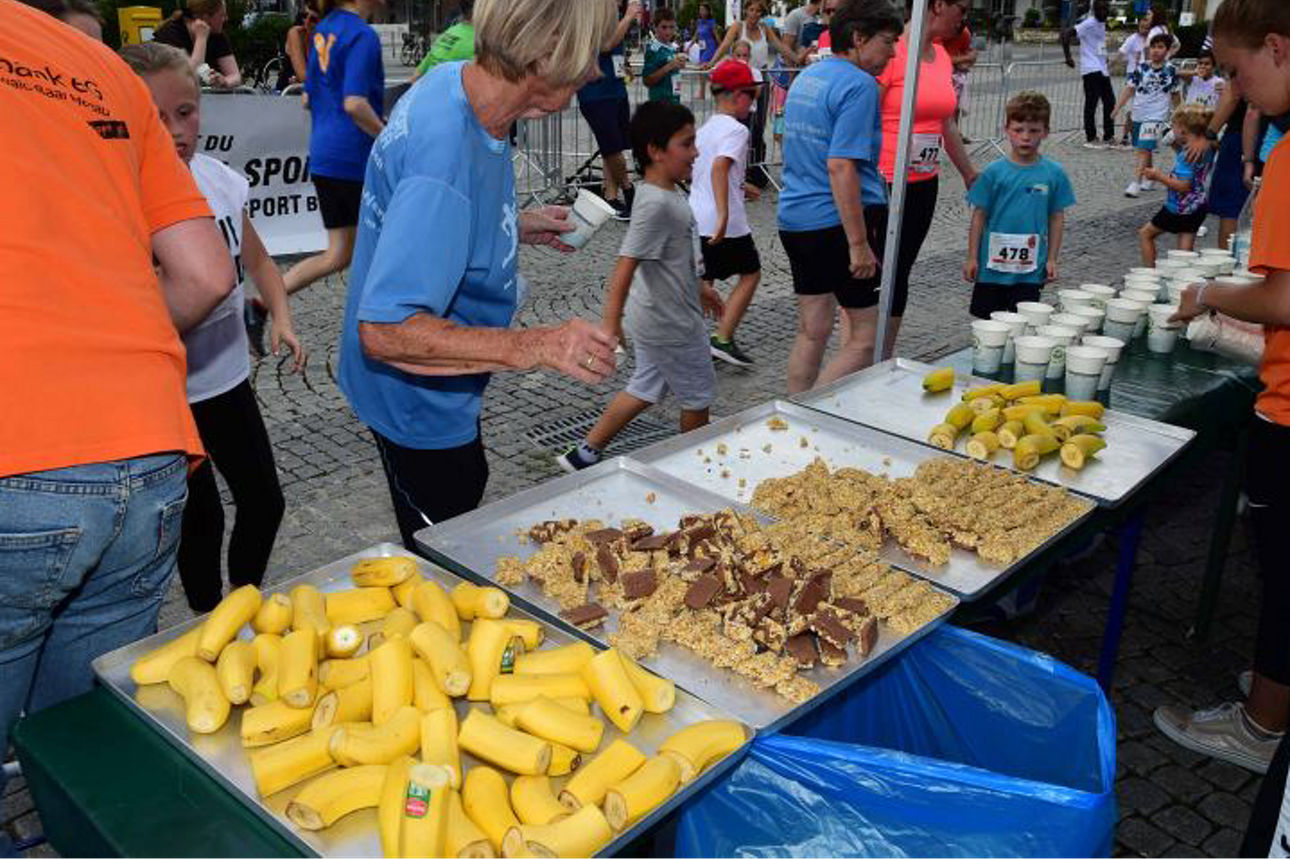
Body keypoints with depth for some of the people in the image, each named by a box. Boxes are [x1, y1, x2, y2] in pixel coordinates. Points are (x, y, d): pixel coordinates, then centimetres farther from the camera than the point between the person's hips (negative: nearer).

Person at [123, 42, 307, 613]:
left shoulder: (222, 180, -4)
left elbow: (255, 258, 11)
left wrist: (281, 318, -1)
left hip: (228, 377, 5)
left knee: (264, 500, 14)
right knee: (201, 516, 8)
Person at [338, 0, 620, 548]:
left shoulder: (452, 81, -7)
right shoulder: (446, 153, -36)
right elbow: (384, 330, -38)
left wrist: (518, 226, 4)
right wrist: (538, 347, -41)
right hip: (418, 405, -9)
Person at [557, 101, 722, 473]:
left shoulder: (669, 192, 6)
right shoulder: (656, 204, -26)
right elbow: (625, 265, -31)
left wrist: (699, 288, 28)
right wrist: (611, 323, -34)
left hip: (653, 316, 10)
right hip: (670, 322, -10)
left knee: (646, 388, 20)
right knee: (698, 394, 11)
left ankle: (585, 453, 23)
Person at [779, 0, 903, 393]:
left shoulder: (806, 77, 15)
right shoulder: (858, 85, -13)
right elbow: (841, 167, -22)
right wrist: (859, 244, -22)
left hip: (795, 219, 9)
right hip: (839, 222, -9)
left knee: (811, 332, 16)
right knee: (870, 337, 0)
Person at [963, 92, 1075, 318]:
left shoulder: (1054, 174, -1)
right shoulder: (994, 172, -4)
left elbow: (1057, 218, 5)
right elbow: (979, 215, 0)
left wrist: (1052, 259, 4)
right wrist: (972, 257, -1)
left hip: (1030, 269, 0)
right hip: (992, 265, 0)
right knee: (987, 320, 10)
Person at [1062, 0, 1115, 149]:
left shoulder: (1102, 24, 15)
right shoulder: (1089, 23, -11)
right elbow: (1066, 34, -20)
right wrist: (1068, 57, -22)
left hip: (1102, 69, 9)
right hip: (1091, 69, -9)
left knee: (1109, 101, 9)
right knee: (1091, 103, -6)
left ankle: (1108, 137, 17)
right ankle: (1090, 138, 1)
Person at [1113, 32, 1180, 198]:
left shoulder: (1171, 70, 0)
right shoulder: (1141, 68, 3)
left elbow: (1175, 95, 9)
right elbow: (1129, 88, 2)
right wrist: (1118, 107, -8)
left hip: (1157, 117, -4)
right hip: (1139, 114, 4)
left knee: (1144, 150, -15)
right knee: (1143, 150, 15)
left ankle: (1136, 183, -18)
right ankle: (1148, 180, 30)